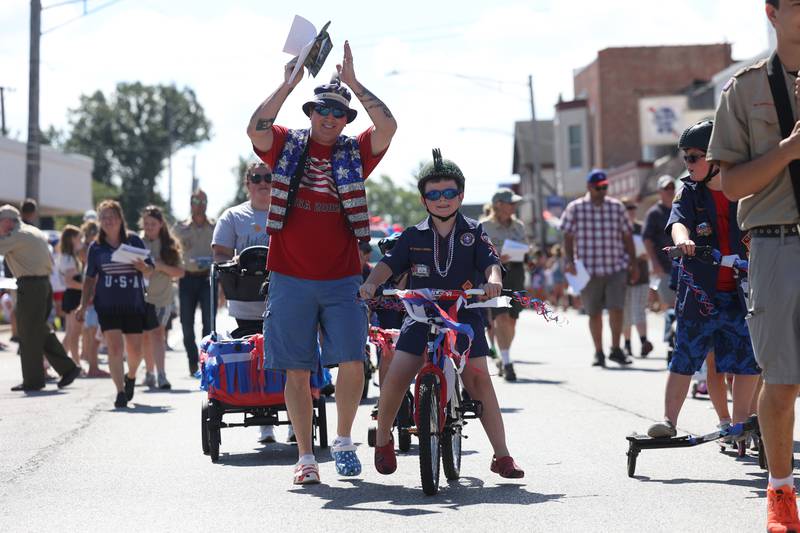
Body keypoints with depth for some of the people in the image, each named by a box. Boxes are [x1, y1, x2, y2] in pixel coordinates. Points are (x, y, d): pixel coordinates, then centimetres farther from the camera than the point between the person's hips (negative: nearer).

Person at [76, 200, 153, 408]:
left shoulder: (133, 240, 2)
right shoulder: (96, 247, 5)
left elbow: (151, 269, 5)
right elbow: (90, 278, 12)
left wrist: (142, 266, -17)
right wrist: (83, 305, 7)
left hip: (133, 304, 0)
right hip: (107, 305, 0)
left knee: (135, 350, 5)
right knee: (114, 347, -13)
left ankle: (131, 377, 36)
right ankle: (120, 392, -7)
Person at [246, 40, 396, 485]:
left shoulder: (354, 154, 6)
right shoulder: (288, 147, 6)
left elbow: (389, 126, -10)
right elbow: (256, 129, -14)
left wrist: (353, 83, -11)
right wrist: (289, 83, -17)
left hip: (342, 281, 0)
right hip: (291, 280, 0)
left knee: (352, 363, -8)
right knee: (297, 370, 3)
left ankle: (344, 441, 14)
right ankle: (306, 456, 11)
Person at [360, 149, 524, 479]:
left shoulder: (473, 233, 6)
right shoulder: (413, 236, 9)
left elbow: (491, 262, -7)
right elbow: (389, 263, 0)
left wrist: (493, 280, -30)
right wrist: (371, 282, -21)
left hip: (465, 316, -1)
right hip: (420, 316, 1)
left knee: (479, 378, -12)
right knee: (397, 375, -12)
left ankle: (502, 455, -5)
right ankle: (383, 440, 13)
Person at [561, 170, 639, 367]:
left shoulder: (617, 207, 8)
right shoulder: (575, 208, 2)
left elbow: (627, 236, 13)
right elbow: (568, 237, 3)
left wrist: (634, 263, 12)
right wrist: (569, 261, -9)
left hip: (616, 268, 1)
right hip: (588, 270, -1)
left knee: (616, 308, -10)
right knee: (594, 313, 7)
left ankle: (616, 349, 3)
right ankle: (598, 352, 19)